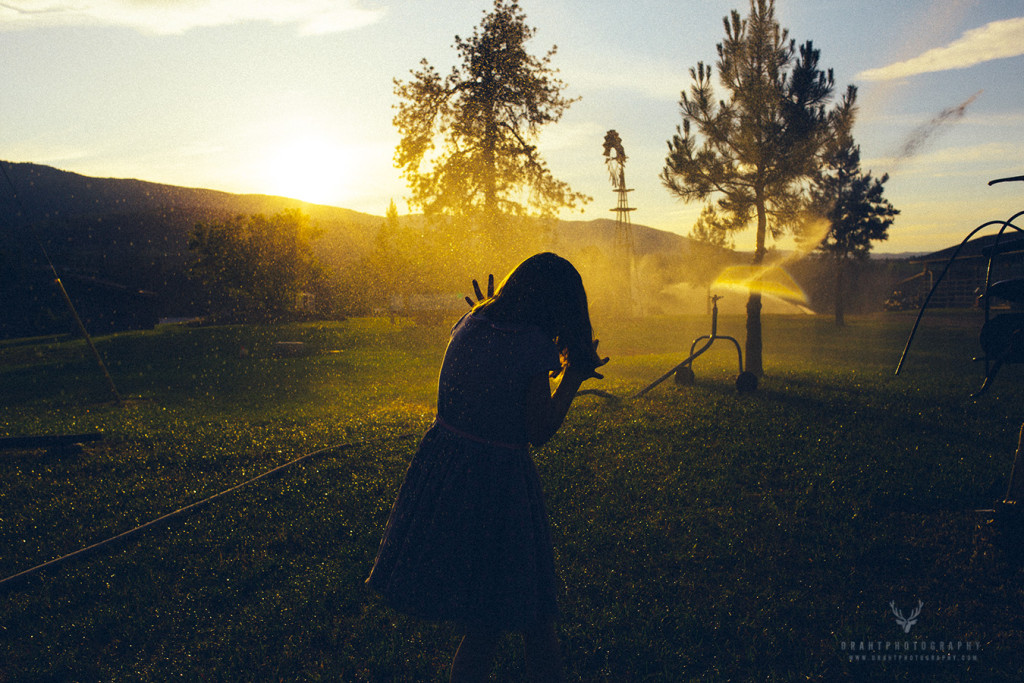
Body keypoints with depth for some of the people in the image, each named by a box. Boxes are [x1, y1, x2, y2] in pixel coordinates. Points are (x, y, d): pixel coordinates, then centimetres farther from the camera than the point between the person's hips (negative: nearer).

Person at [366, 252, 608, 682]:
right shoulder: (536, 346, -18)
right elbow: (539, 432, -12)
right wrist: (575, 376, -3)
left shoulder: (471, 323, 1)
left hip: (442, 461, 7)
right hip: (497, 481, -7)